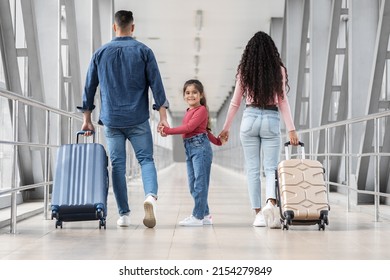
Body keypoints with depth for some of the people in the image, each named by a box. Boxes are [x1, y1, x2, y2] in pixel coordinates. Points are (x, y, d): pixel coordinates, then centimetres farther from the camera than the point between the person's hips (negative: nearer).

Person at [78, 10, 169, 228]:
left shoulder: (100, 53, 7)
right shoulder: (143, 51, 1)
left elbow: (89, 87, 10)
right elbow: (156, 84, -3)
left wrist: (87, 119, 17)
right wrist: (163, 115, 0)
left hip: (111, 120, 2)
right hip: (138, 119, -1)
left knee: (118, 164, 6)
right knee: (146, 159, 4)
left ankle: (124, 214, 4)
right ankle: (151, 195, -25)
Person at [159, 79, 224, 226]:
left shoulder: (201, 110, -5)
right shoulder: (188, 111, 20)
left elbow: (189, 127, -17)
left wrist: (168, 130, -18)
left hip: (200, 147, -9)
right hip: (189, 148, 9)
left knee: (200, 183, -6)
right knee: (193, 185, 9)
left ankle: (198, 217, -4)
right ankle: (205, 215, 16)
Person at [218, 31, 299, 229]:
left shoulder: (245, 70, 2)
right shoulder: (279, 70, 1)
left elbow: (235, 102, 6)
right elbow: (283, 102, -1)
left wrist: (226, 128, 14)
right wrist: (291, 129, 1)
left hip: (250, 118, 0)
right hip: (271, 120, 0)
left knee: (252, 169, 7)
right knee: (271, 167, 3)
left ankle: (258, 213, 6)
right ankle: (271, 203, -23)